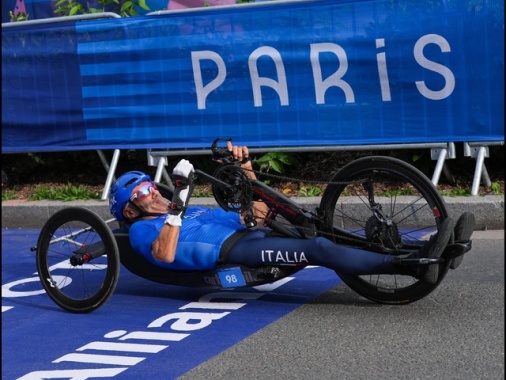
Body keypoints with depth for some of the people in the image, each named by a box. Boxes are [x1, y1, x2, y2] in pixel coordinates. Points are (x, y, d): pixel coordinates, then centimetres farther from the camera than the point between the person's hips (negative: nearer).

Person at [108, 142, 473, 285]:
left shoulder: (197, 212, 34)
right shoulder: (143, 231, 13)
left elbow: (260, 214, 31)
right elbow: (165, 255, -13)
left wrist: (246, 170, 19)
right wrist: (179, 200, -16)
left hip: (256, 234, 8)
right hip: (231, 252, -8)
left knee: (332, 239, -12)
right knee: (320, 249, -28)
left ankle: (423, 257, -22)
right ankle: (416, 266, -37)